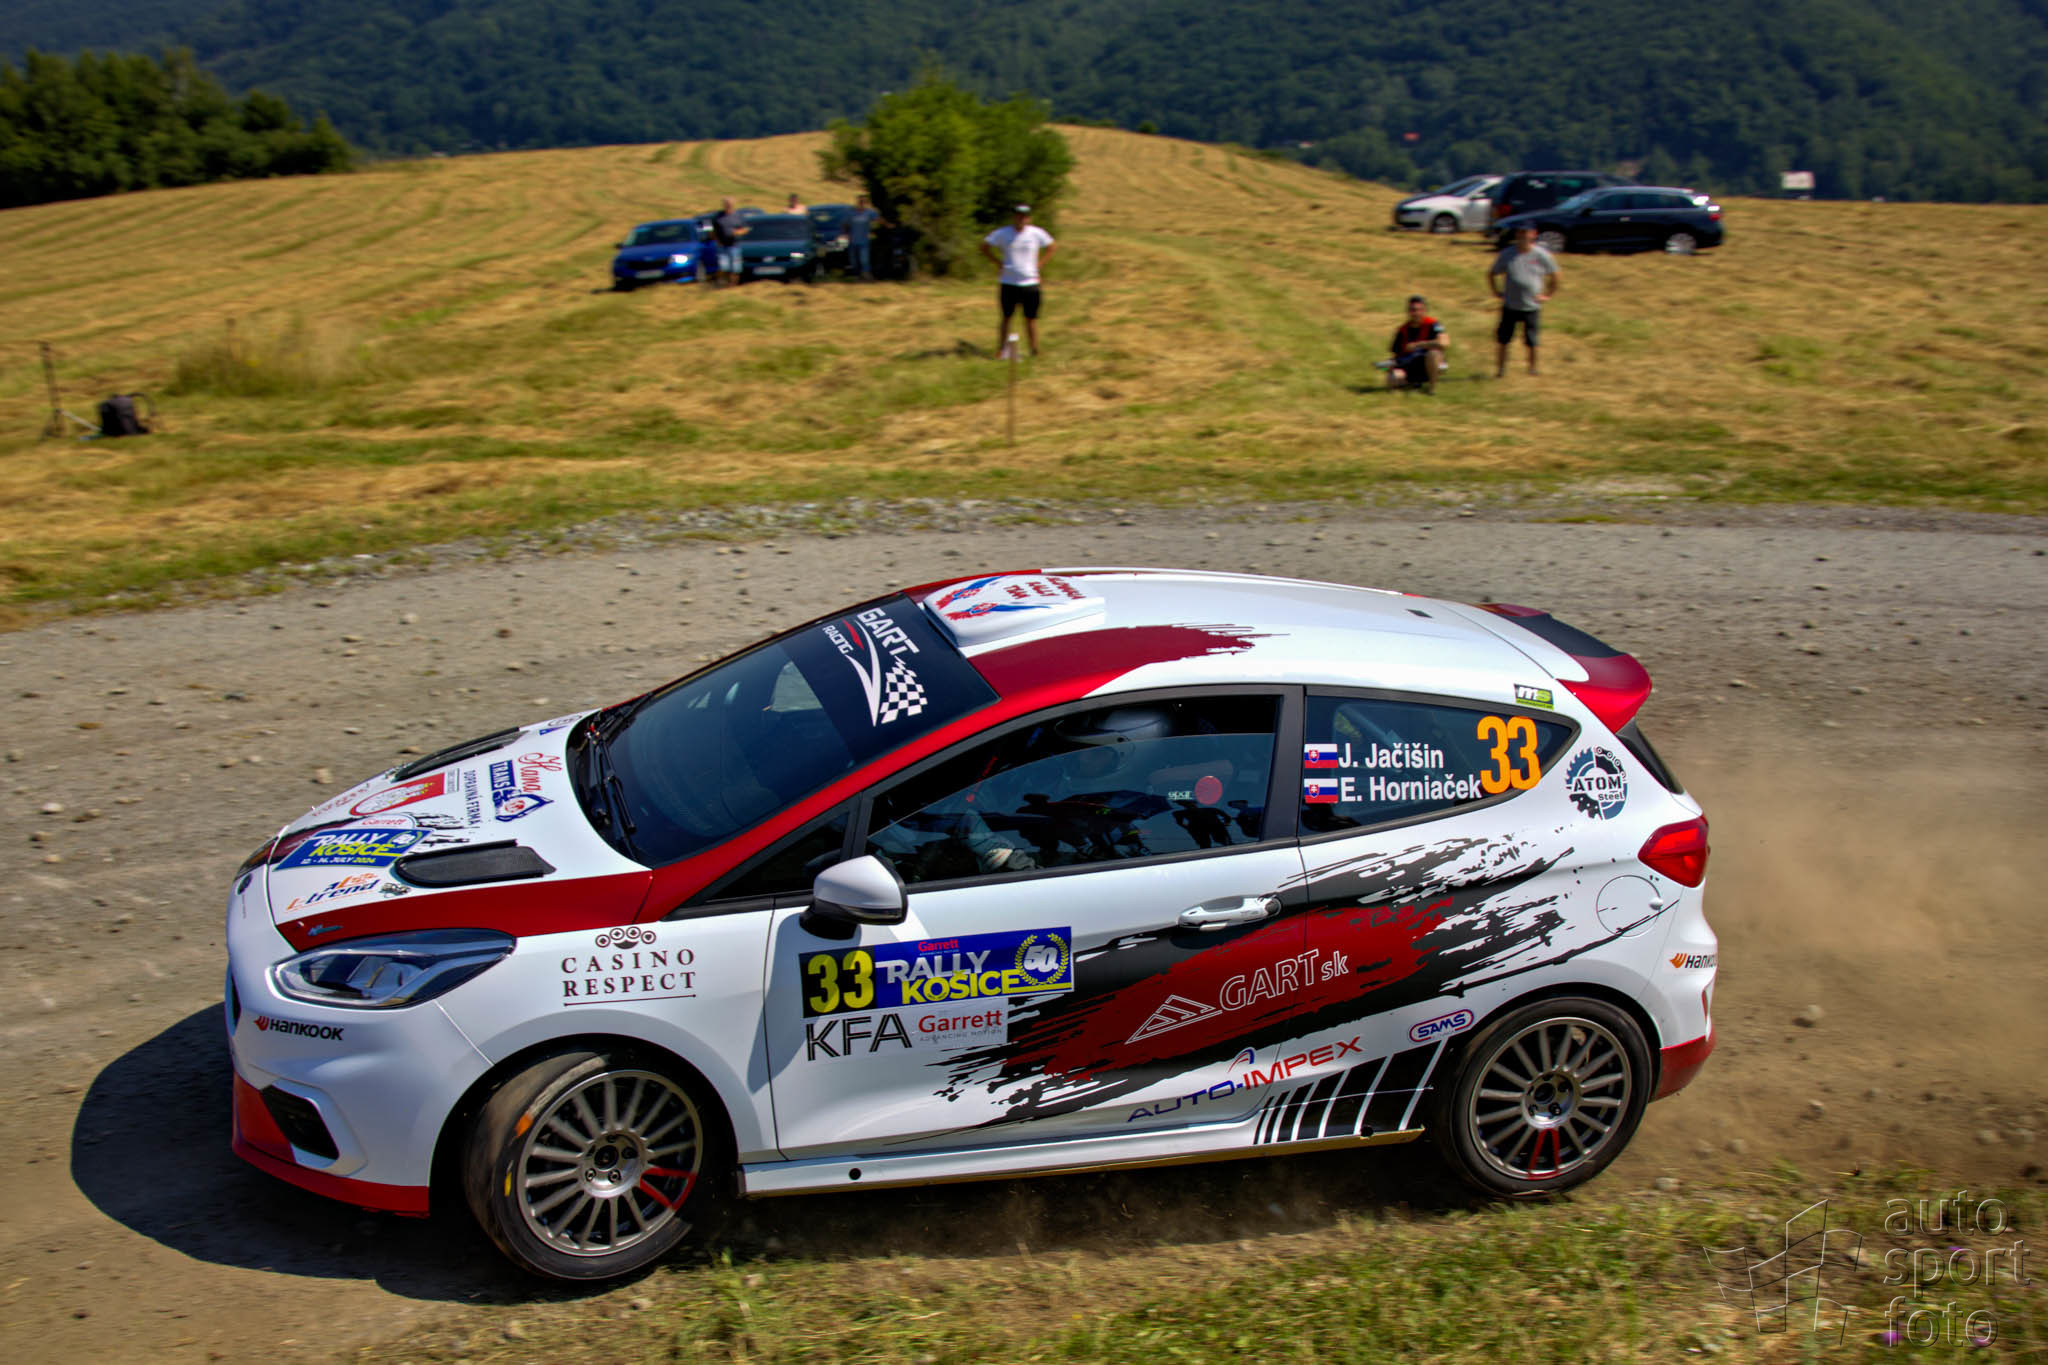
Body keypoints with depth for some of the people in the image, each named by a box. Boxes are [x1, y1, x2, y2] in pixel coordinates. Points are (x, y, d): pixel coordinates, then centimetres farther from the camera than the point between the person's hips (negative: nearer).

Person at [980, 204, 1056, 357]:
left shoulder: (1037, 233, -1)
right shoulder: (1002, 234, -3)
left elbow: (1051, 247, 12)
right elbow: (985, 247, 7)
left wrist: (1038, 263, 1)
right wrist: (999, 262, -3)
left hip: (1030, 283, 0)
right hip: (1008, 283, 0)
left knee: (1031, 319, 4)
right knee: (1006, 317, 5)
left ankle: (1035, 350, 11)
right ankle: (1002, 349, 13)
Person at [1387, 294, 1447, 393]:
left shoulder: (1432, 325, -12)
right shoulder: (1402, 331, 0)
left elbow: (1445, 343, -29)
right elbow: (1395, 353, 6)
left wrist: (1418, 345, -27)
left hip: (1427, 367, -3)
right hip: (1408, 368, 4)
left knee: (1433, 352, -36)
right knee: (1391, 380, -26)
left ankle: (1432, 386, -13)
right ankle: (1414, 382, 9)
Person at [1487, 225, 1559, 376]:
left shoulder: (1542, 256, -2)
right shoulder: (1506, 254, -1)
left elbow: (1554, 276, 10)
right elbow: (1491, 274, 11)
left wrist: (1546, 295, 4)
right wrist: (1497, 292, 4)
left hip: (1532, 307, -1)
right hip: (1510, 306, 1)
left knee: (1531, 341, 4)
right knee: (1504, 339, 1)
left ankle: (1532, 367, 24)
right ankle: (1501, 368, 15)